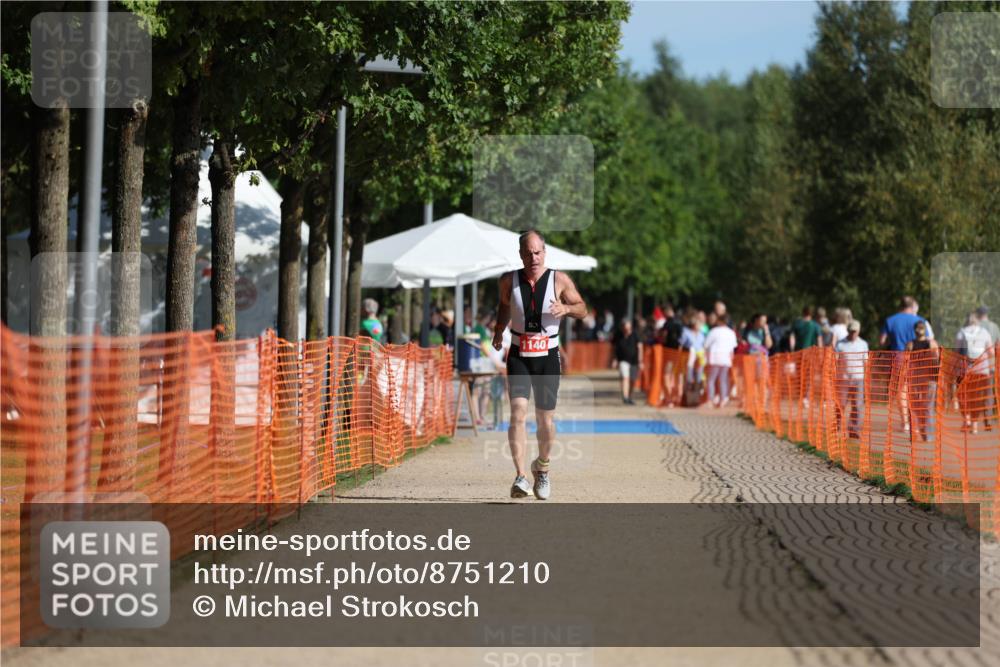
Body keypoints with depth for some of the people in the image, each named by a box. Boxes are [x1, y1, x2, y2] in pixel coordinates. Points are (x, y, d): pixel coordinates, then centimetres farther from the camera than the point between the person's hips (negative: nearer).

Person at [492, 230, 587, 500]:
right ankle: (520, 476, -21)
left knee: (546, 419, 7)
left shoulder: (559, 280, -5)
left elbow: (582, 309, 3)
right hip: (518, 356, 0)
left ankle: (542, 468, 34)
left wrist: (566, 308, -16)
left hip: (548, 356, 0)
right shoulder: (509, 281, -1)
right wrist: (498, 332, 13)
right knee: (518, 412, -18)